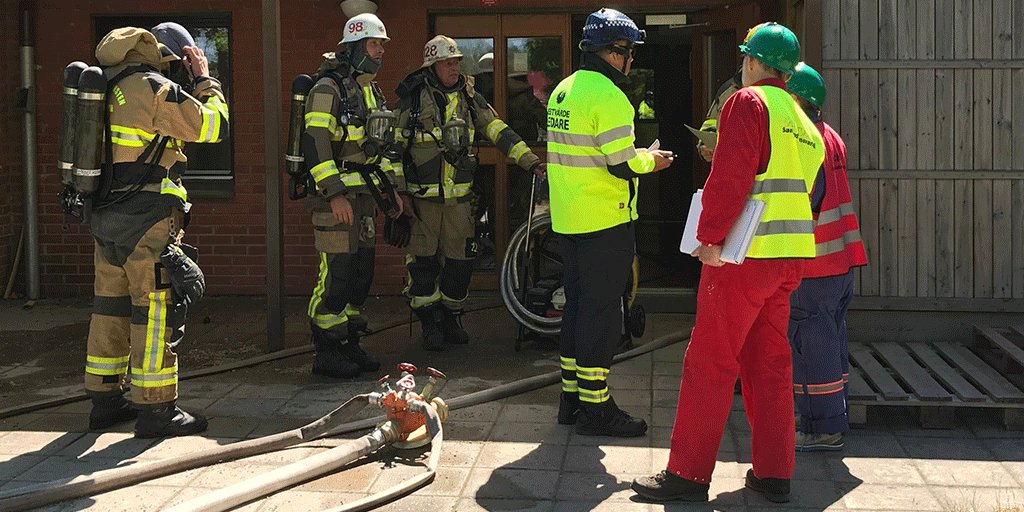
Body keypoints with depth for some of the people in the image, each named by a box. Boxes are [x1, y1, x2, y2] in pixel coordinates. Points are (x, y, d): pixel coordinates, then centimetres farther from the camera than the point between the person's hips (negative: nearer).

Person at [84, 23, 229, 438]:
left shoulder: (112, 85, 13)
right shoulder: (155, 88, -12)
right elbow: (213, 126, -8)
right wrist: (205, 81, 4)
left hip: (107, 217, 9)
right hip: (148, 220, -9)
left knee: (112, 304, 14)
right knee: (156, 309, -4)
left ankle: (105, 400, 22)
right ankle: (156, 408, -1)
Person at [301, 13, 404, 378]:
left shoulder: (373, 93, 18)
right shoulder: (328, 89, -10)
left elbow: (384, 144, 26)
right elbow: (315, 143, -18)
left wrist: (394, 189, 21)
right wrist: (335, 194, -23)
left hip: (364, 197, 9)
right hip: (336, 196, -9)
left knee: (361, 272, 10)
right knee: (336, 273, -9)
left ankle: (349, 345, 19)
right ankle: (326, 353, -1)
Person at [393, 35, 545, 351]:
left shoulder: (468, 97, 7)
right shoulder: (413, 99, -3)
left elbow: (499, 132, 3)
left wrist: (532, 162, -6)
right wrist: (399, 192, -5)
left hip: (459, 195, 3)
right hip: (423, 195, -3)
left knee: (461, 260, 6)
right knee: (425, 262, 1)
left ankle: (451, 318, 23)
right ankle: (430, 324, 14)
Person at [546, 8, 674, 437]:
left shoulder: (563, 91, 12)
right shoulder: (608, 95, -16)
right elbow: (623, 164, -20)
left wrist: (637, 157, 18)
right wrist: (650, 161, 0)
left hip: (567, 220, 9)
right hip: (605, 221, -9)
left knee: (577, 304, 16)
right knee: (601, 310, -3)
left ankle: (572, 396, 23)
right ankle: (595, 408, 2)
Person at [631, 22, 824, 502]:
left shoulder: (748, 102, -7)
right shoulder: (804, 123, 19)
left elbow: (729, 175, -17)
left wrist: (710, 237, -16)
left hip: (745, 255, -8)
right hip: (789, 259, 8)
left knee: (709, 362, -3)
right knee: (770, 362, 13)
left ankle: (688, 474, 0)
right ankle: (774, 474, 16)